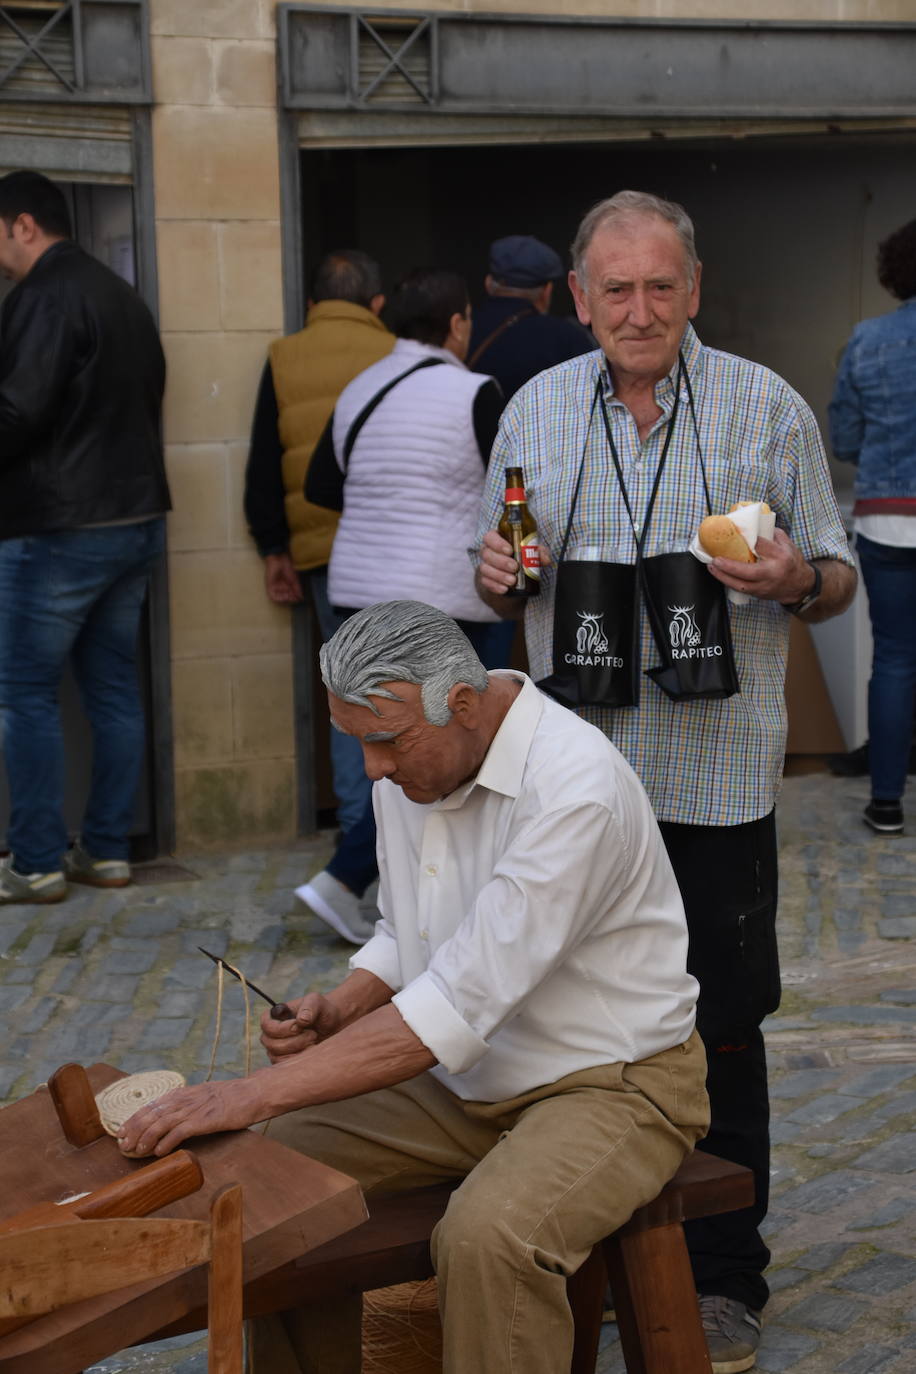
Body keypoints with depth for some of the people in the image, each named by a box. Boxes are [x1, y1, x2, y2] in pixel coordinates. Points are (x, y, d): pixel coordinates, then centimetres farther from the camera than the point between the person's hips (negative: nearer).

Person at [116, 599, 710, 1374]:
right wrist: (338, 1012, -8)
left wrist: (252, 1096, -32)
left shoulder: (577, 792, -28)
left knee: (488, 1235, -34)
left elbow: (461, 1005, -32)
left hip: (613, 1082, -8)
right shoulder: (410, 770, 0)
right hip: (467, 1073, 8)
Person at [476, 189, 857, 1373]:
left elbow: (837, 583, 4)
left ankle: (720, 1277, 19)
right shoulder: (535, 409, 8)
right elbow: (500, 576, 17)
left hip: (714, 777, -2)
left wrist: (794, 580, -18)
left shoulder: (767, 408, 0)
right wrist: (496, 575, -6)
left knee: (719, 1031, 4)